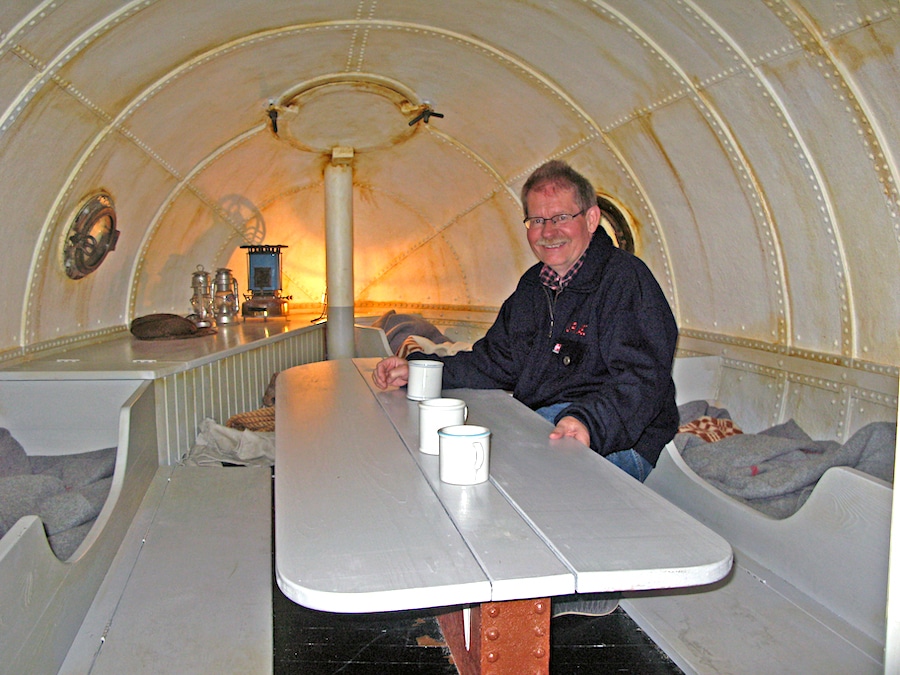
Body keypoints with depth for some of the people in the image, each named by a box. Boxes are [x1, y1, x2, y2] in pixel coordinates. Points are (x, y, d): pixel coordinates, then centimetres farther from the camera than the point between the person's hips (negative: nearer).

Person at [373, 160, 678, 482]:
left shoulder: (625, 278, -11)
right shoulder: (533, 285, 16)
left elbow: (642, 380, -22)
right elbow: (497, 362, 20)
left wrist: (587, 423, -41)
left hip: (618, 446, -7)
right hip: (536, 429, 8)